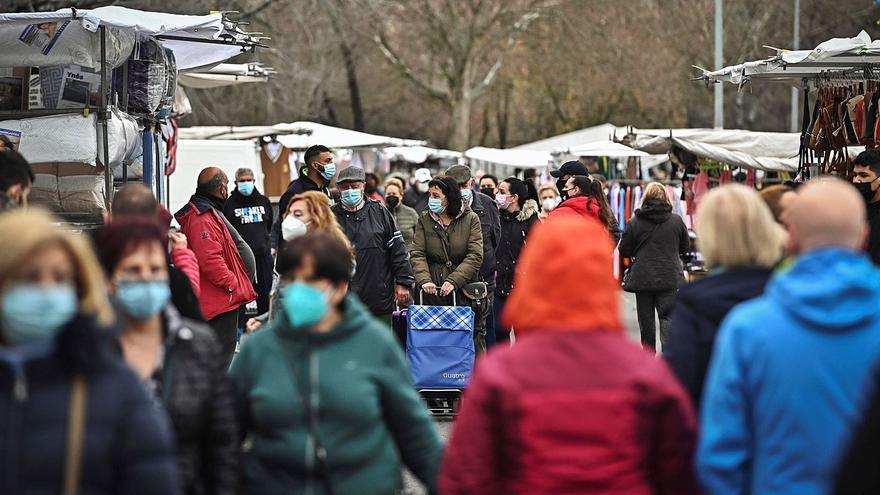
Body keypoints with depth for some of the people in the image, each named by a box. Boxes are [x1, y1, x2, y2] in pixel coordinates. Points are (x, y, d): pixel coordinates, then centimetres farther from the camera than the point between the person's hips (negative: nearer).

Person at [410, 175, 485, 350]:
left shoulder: (471, 219, 3)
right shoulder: (424, 220, 9)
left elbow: (475, 256, -6)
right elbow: (417, 255, 0)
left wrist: (453, 281, -18)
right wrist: (424, 280, -19)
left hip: (465, 292, -1)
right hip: (433, 293, 1)